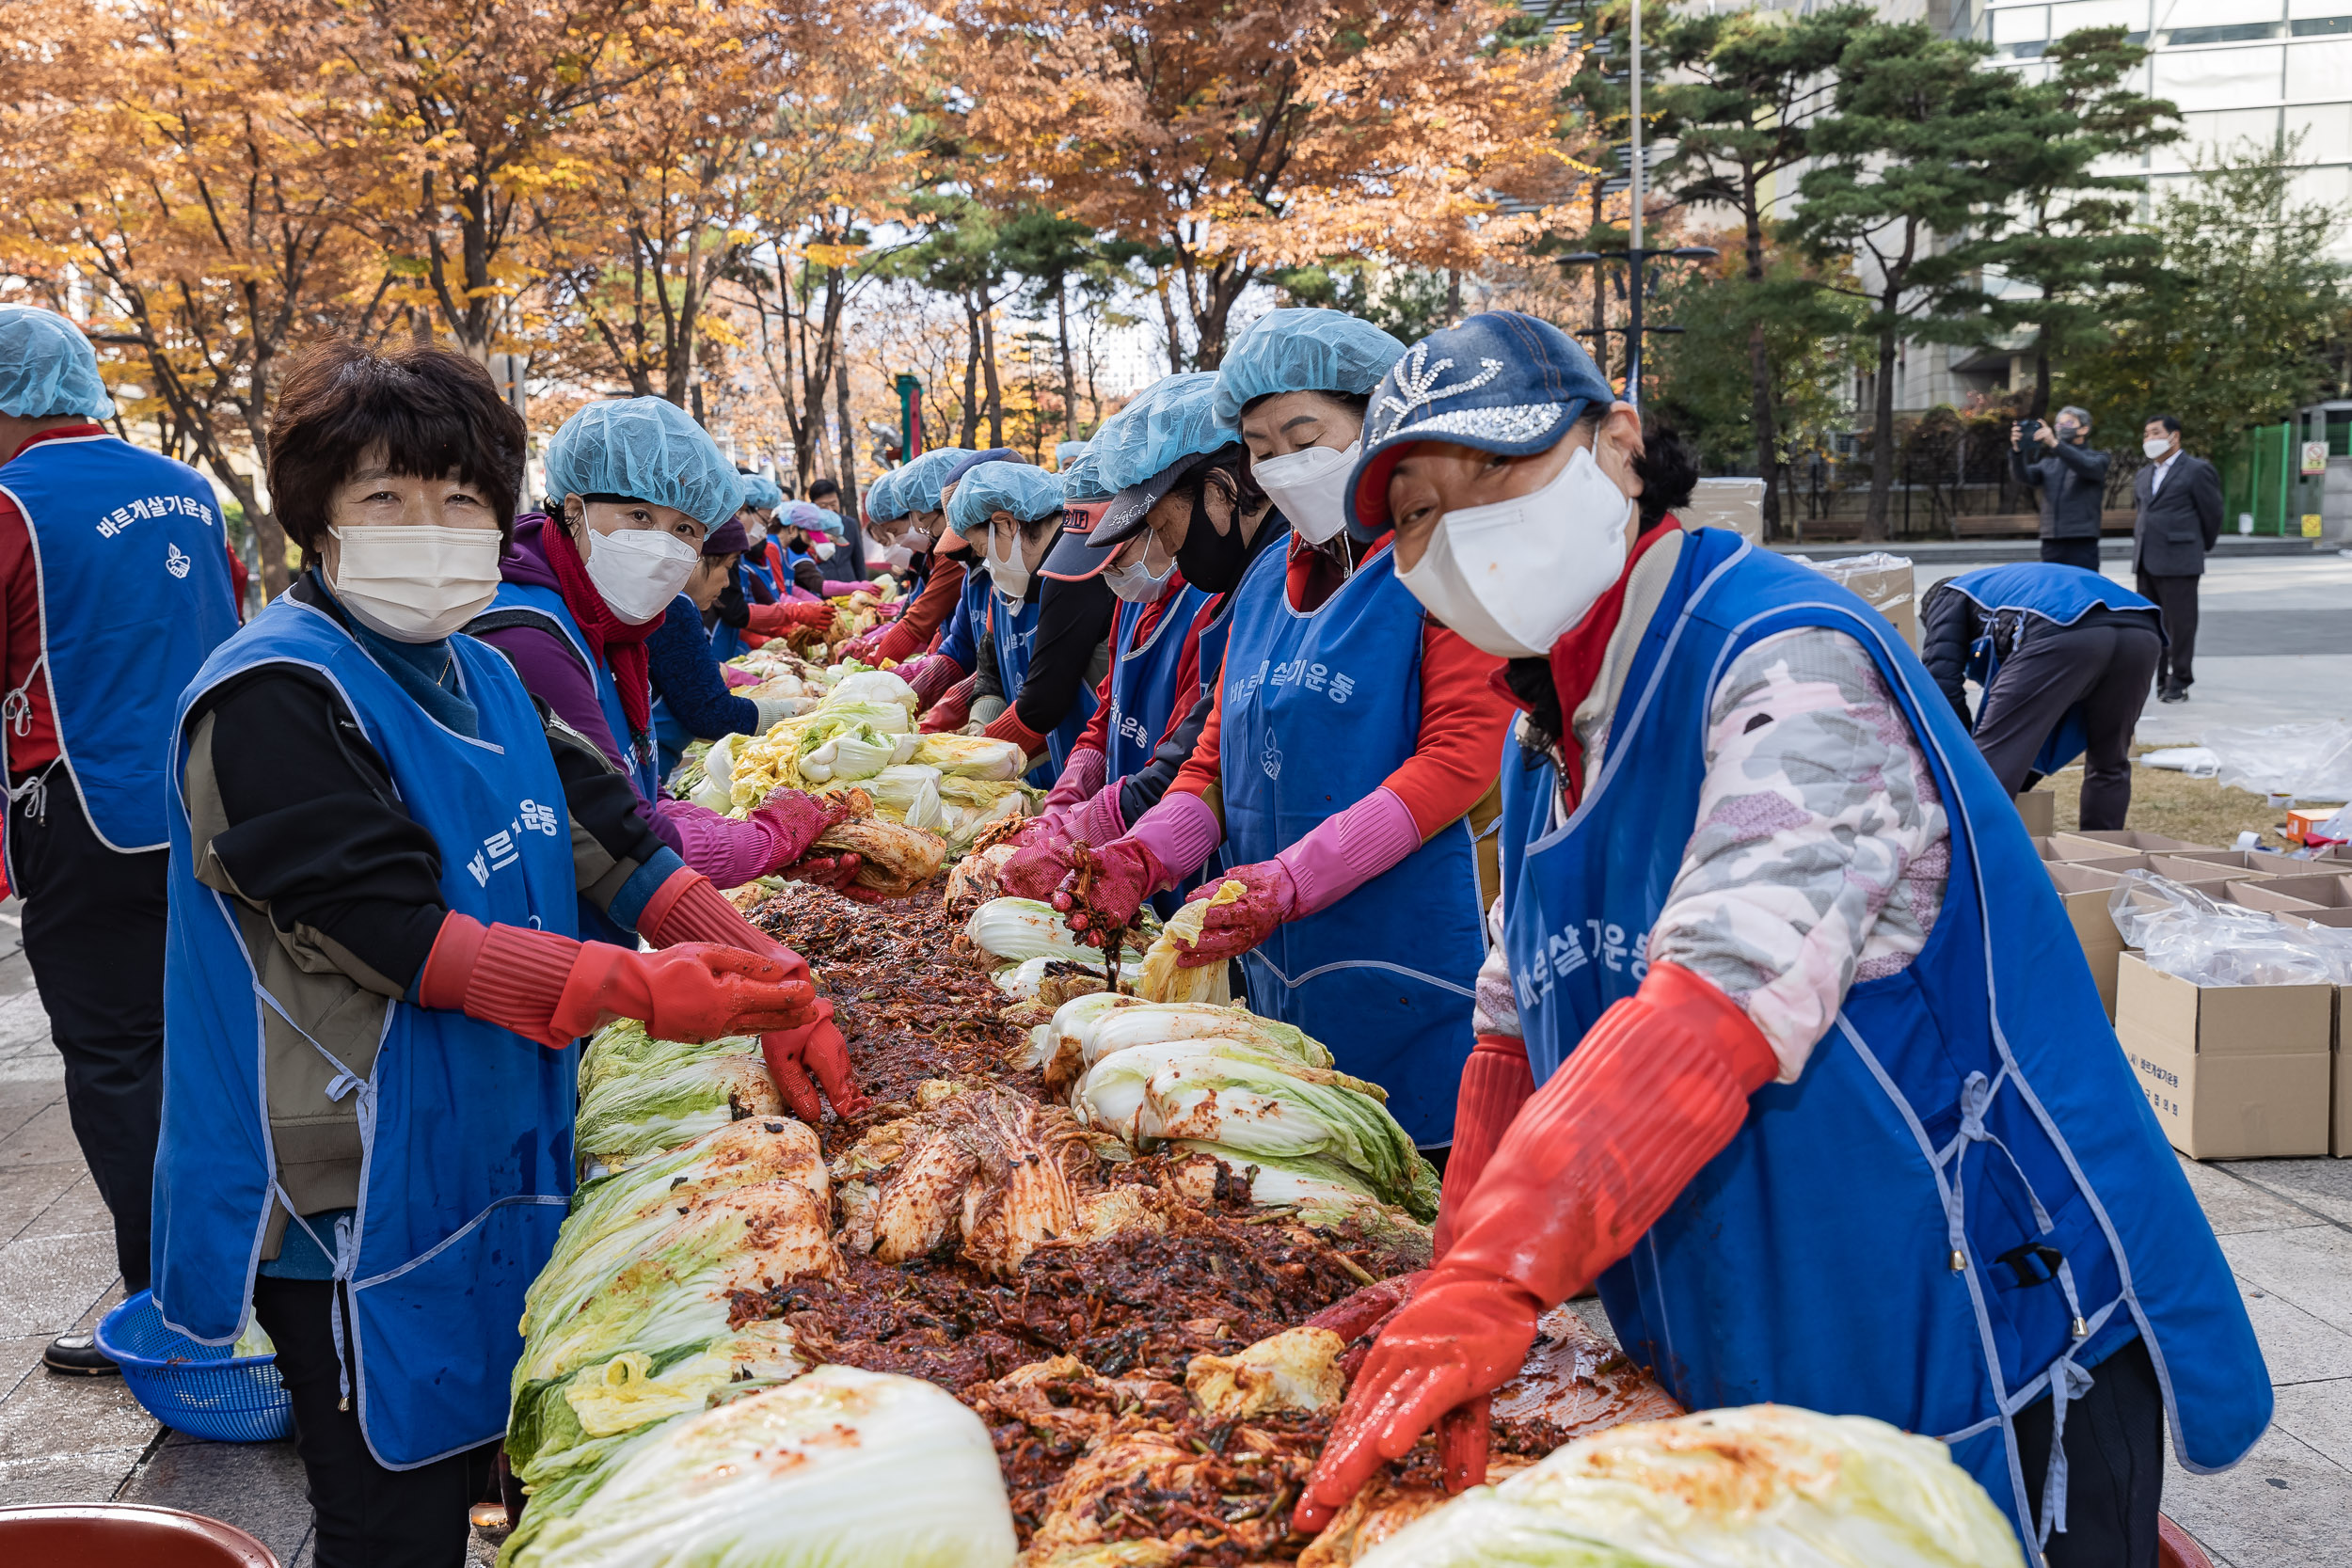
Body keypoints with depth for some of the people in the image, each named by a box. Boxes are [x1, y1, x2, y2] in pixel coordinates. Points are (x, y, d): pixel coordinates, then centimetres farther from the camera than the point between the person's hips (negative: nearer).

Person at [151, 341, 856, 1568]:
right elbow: (388, 928, -24)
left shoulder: (477, 677, 9)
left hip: (498, 1164, 8)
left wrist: (755, 969, -6)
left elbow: (604, 836, 6)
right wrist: (636, 988, -30)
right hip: (358, 1201, -8)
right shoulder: (274, 698, -17)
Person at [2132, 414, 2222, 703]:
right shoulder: (2143, 476, 17)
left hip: (2178, 562, -7)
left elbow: (2212, 513, 1)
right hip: (2145, 562, 7)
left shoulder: (2197, 470, -4)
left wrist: (2203, 547, 10)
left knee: (2179, 624, -2)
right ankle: (2158, 679, 16)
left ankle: (2179, 684, 3)